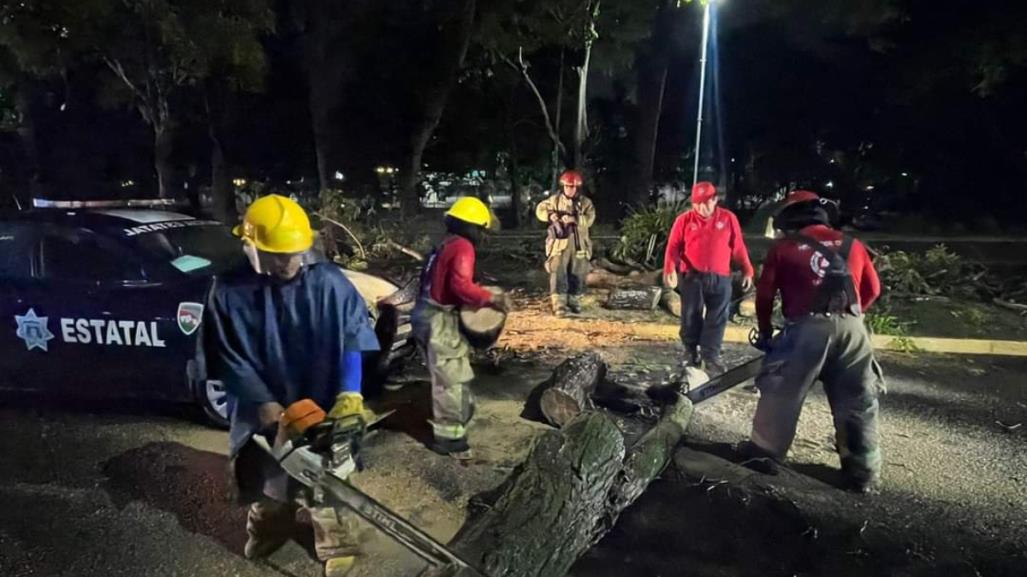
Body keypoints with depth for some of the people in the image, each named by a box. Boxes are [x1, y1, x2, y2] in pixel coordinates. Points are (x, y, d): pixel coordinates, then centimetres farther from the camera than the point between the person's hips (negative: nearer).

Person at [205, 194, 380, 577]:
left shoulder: (330, 283, -14)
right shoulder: (230, 294, -12)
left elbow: (352, 338, -10)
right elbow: (229, 358, -9)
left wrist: (350, 391, -21)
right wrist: (263, 403, -17)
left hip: (322, 410, -2)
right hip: (263, 413, 2)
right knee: (264, 479, 25)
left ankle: (337, 546, 35)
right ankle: (268, 532, 54)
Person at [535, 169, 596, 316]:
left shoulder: (586, 202, 2)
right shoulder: (555, 200, 4)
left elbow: (589, 219, -11)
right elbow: (540, 210, 4)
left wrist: (573, 219, -27)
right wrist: (550, 215, -17)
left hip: (579, 245, 1)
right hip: (560, 244, -1)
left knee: (577, 275, 10)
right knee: (558, 274, -8)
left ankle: (574, 301, 25)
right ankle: (559, 304, -8)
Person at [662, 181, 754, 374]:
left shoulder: (728, 218, 4)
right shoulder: (684, 220, 0)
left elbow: (738, 247, 7)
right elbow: (673, 247, -4)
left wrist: (747, 270, 5)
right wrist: (670, 270, -19)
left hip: (720, 278, 1)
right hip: (691, 277, -1)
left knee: (717, 319, 2)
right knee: (690, 316, 6)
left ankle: (711, 356, 9)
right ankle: (690, 352, 20)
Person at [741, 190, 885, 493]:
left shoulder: (783, 248, 9)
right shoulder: (852, 245, 18)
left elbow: (765, 295, 10)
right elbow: (872, 289, 22)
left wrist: (765, 332, 23)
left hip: (807, 328, -3)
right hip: (851, 328, 3)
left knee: (781, 392, 11)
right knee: (858, 403, 12)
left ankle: (765, 451, 19)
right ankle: (863, 472, 16)